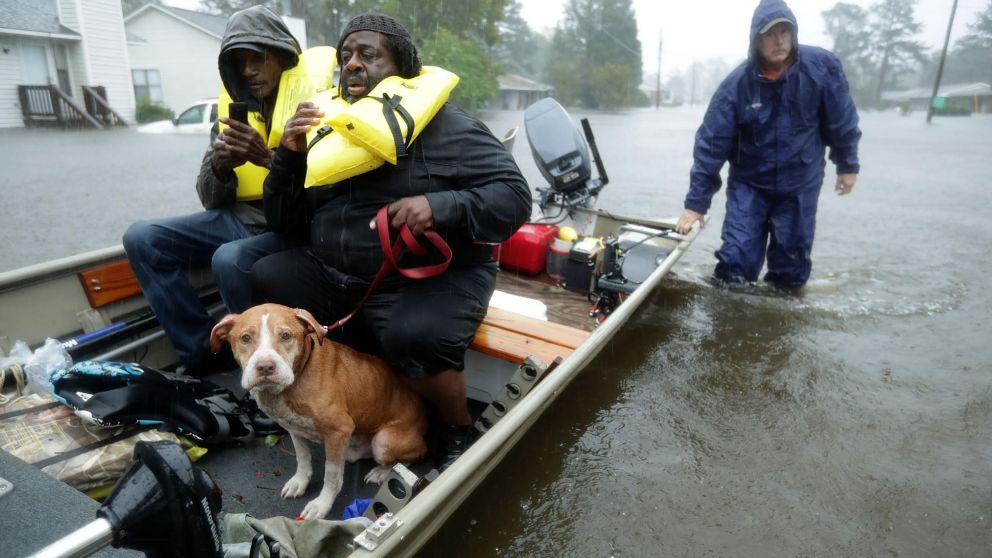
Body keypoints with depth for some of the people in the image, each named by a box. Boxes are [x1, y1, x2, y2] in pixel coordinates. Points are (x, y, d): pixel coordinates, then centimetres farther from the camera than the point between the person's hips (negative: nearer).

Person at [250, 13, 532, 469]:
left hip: (433, 279, -5)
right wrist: (289, 155, -5)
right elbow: (281, 220, 12)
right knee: (263, 282, -10)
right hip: (334, 277, 6)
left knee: (415, 339, -33)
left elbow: (514, 196, -11)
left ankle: (460, 431, -1)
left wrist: (439, 206, -27)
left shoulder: (443, 125, -4)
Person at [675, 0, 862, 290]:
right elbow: (710, 144, -17)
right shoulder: (736, 84, -16)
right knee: (735, 261, -8)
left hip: (800, 185, 1)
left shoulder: (822, 66, -12)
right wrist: (696, 202, -19)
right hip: (748, 184, -1)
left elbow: (842, 120, 1)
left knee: (791, 269, 8)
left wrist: (847, 165, 9)